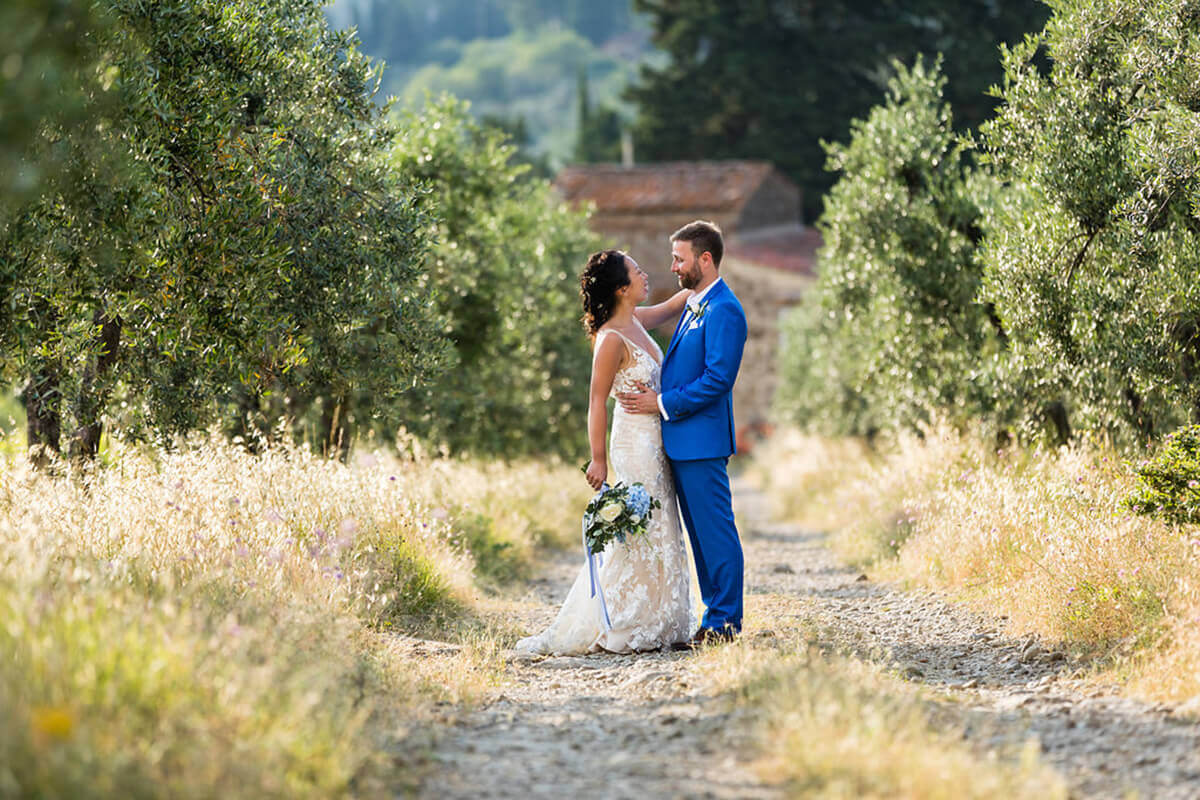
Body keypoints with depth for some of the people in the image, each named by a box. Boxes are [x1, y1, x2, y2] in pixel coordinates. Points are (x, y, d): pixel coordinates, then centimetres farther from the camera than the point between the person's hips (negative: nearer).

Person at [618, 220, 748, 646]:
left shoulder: (724, 311, -15)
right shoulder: (694, 307, 17)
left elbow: (718, 379, -20)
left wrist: (663, 403, -15)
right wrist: (654, 394, 7)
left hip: (702, 441, -10)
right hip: (682, 440, 10)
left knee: (716, 532, -5)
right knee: (701, 534, 13)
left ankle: (724, 623, -1)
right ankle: (717, 617, 19)